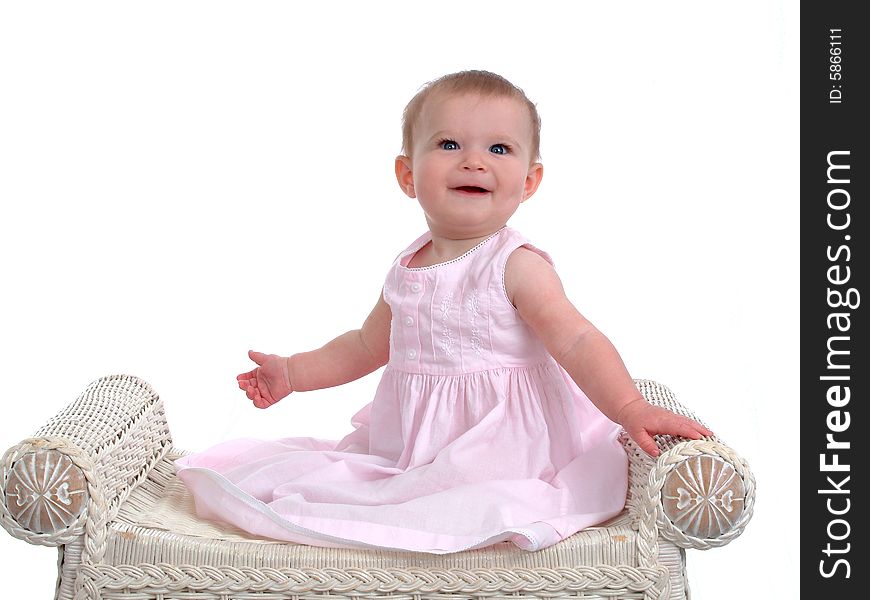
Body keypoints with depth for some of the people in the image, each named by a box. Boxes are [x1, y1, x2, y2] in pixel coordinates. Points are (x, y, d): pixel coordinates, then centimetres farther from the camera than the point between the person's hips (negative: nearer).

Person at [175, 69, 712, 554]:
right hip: (407, 445, 7)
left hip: (501, 449, -6)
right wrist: (292, 373, 21)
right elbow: (368, 345, 24)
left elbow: (575, 340, -21)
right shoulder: (406, 270, 9)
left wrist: (630, 408, -36)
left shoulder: (517, 265, -12)